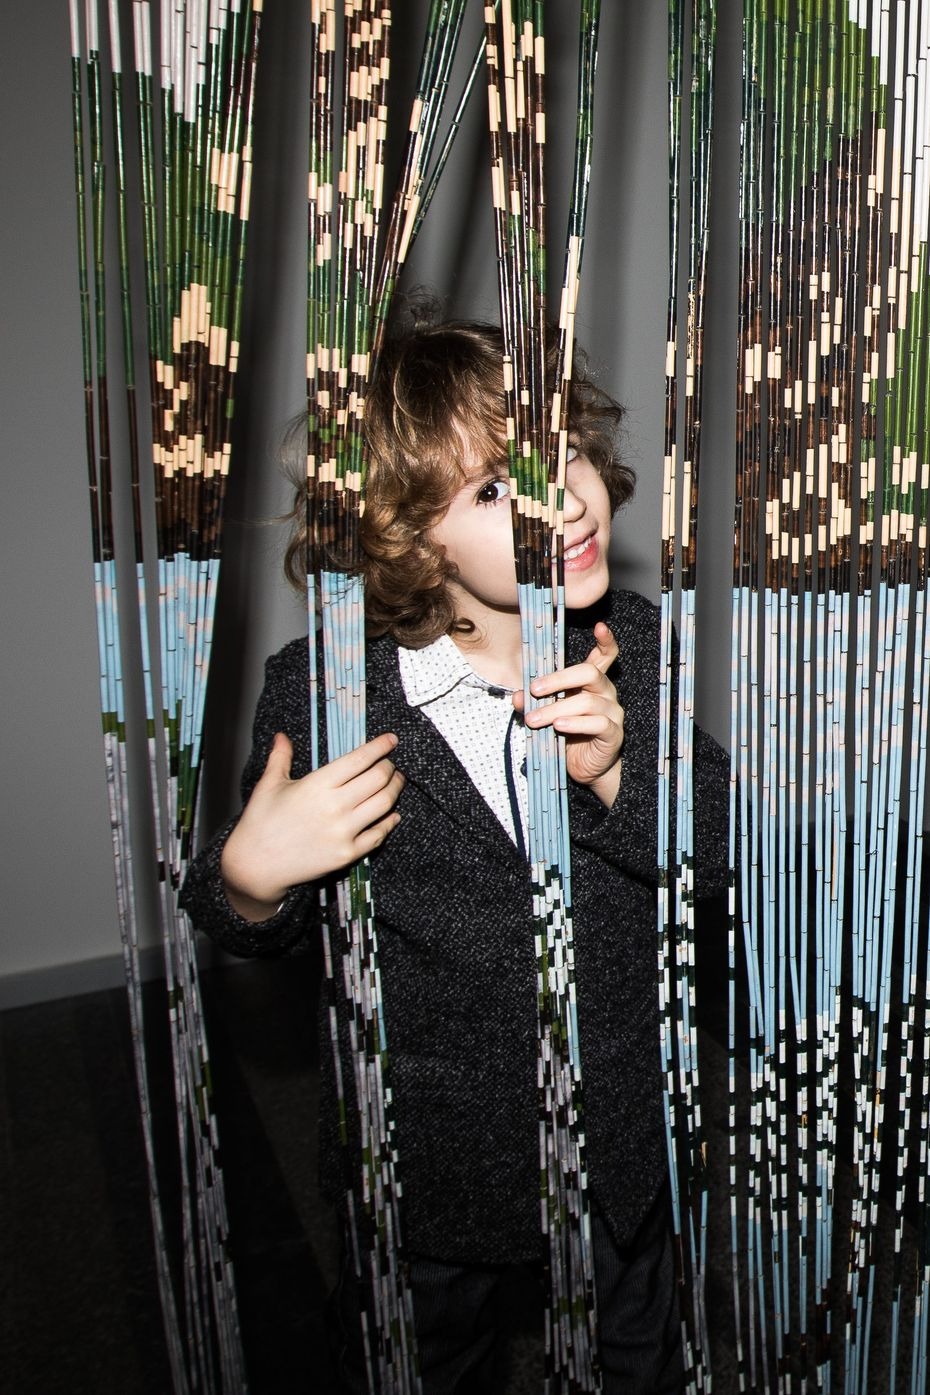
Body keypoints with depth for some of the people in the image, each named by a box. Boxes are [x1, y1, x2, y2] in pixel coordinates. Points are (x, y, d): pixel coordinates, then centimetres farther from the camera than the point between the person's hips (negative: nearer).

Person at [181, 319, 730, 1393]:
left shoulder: (630, 642, -14)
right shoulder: (320, 690, -24)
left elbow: (715, 853, -8)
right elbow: (268, 931, -9)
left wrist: (617, 769, -27)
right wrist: (249, 875, -33)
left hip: (619, 1133, 3)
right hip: (426, 1157, -2)